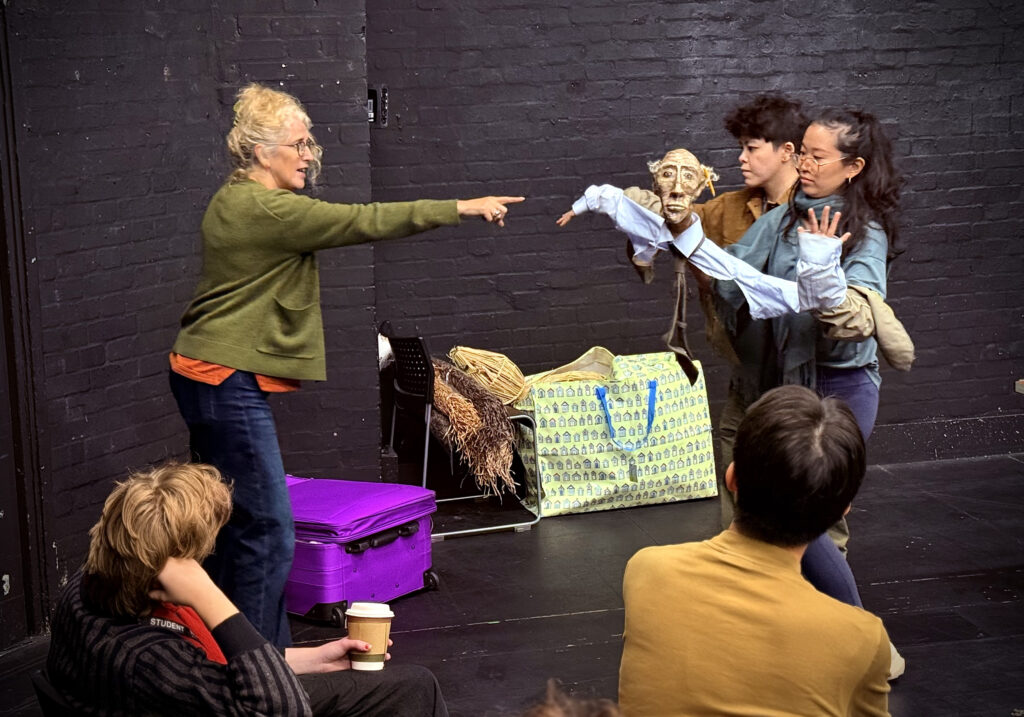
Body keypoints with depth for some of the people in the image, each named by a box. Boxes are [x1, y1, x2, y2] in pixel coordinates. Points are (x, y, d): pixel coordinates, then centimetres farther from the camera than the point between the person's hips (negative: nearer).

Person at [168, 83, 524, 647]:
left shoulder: (237, 202, 15)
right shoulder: (261, 210, -17)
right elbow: (361, 221, -20)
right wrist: (461, 208, -17)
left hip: (210, 377, 11)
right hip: (228, 382, -11)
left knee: (233, 525, 15)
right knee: (268, 532, -8)